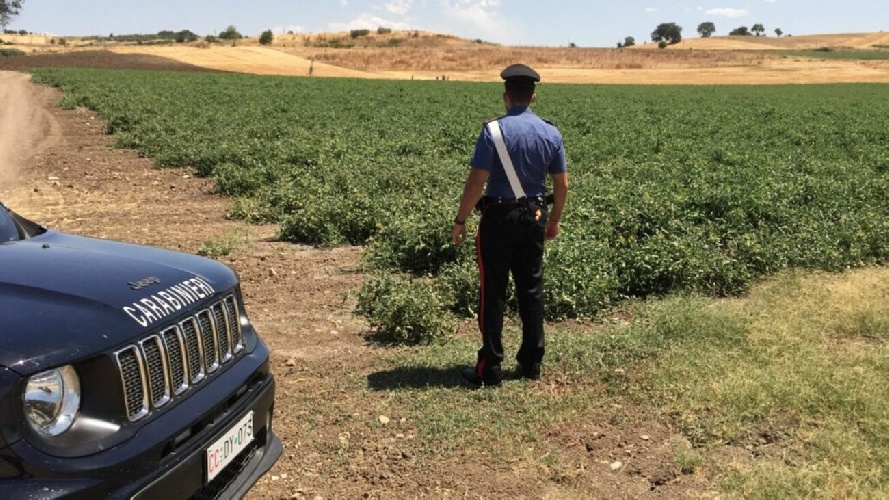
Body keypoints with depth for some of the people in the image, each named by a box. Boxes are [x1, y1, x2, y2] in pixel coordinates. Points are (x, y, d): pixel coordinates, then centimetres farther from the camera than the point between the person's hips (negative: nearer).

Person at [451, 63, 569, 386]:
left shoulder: (493, 131, -13)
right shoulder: (551, 133, 2)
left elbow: (476, 182, -17)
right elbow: (562, 184, 6)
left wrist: (460, 221, -8)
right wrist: (554, 220, 19)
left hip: (498, 218, -4)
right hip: (534, 217, 5)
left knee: (493, 292, 2)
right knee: (531, 289, 14)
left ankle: (490, 369, 6)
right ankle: (532, 363, 22)